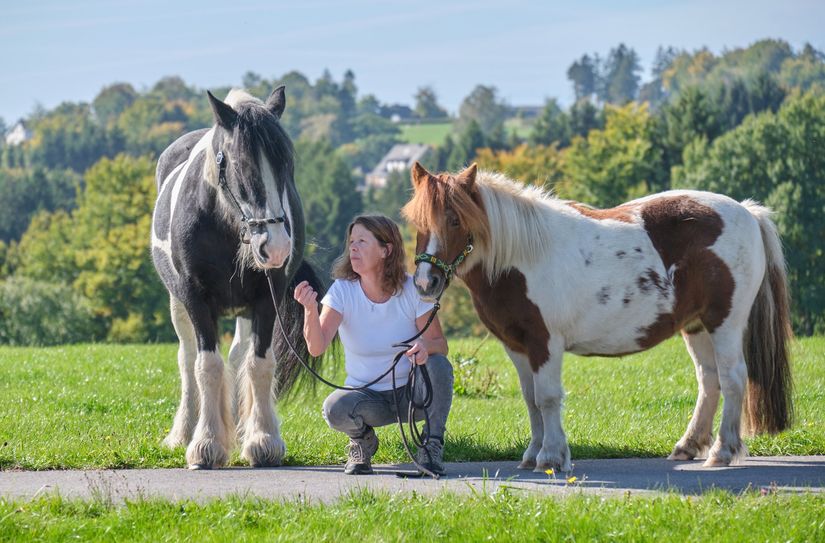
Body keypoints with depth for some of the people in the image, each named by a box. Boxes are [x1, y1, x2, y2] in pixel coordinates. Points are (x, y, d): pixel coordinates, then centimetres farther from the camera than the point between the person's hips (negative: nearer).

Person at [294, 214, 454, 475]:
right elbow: (316, 347, -23)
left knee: (439, 365, -30)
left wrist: (426, 346, -32)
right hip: (367, 396, 0)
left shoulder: (412, 290, -11)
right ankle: (362, 441, 5)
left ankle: (431, 448, -10)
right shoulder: (342, 290, -11)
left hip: (412, 394, 0)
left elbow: (440, 344, -7)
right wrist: (310, 310, -43)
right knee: (334, 408, -32)